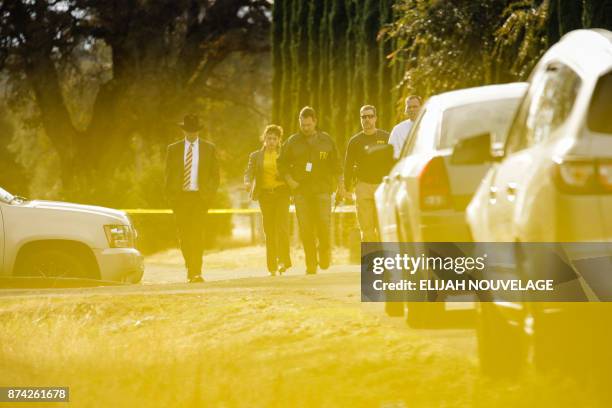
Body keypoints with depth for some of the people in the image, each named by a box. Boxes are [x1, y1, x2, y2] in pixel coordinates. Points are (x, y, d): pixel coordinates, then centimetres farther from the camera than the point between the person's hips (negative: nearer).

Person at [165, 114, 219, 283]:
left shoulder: (209, 148, 7)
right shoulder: (173, 149, 9)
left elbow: (215, 175, 8)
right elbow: (168, 175, 10)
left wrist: (209, 196, -3)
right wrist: (170, 198, 0)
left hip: (200, 197, -2)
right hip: (180, 196, 2)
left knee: (196, 234, -13)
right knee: (184, 236, 3)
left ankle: (196, 272, -15)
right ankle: (190, 268, 17)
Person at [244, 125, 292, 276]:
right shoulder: (256, 156, 12)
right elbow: (249, 172, 2)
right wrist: (248, 182, -19)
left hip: (281, 191, -1)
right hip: (265, 194, 1)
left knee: (282, 226, -16)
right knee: (269, 231, 0)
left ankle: (283, 261, -14)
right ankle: (272, 266, 4)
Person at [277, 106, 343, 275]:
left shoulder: (326, 140, 8)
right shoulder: (292, 142, 8)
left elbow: (336, 166, 12)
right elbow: (282, 164, 14)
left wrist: (340, 187, 8)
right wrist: (289, 181, -2)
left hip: (322, 190, -1)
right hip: (301, 191, 1)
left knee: (324, 225, -11)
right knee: (305, 229, -4)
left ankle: (325, 258, 11)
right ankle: (311, 265, 0)